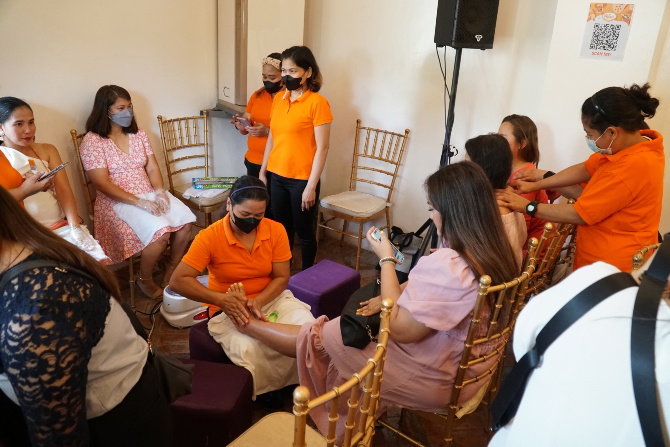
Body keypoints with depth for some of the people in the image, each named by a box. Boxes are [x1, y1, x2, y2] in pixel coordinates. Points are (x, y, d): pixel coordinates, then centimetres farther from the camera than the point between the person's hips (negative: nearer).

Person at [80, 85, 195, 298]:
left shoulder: (138, 134, 11)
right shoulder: (92, 141, -8)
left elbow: (152, 168, 7)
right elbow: (102, 184, -15)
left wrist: (160, 191, -14)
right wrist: (139, 202, -22)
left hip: (149, 194, 6)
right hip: (118, 201, -6)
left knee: (186, 221, -18)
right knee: (160, 231, -30)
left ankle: (172, 269, 5)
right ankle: (144, 279, -4)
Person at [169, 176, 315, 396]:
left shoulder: (276, 230, -8)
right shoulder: (209, 237, -16)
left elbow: (282, 277, -5)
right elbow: (178, 281, -20)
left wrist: (257, 302, -25)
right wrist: (221, 300, -32)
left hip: (271, 299, 3)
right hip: (228, 310, -3)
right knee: (249, 351, -32)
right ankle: (266, 394, 1)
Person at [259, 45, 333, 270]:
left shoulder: (317, 103, -12)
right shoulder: (278, 99, 7)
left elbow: (322, 148, -13)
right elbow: (272, 138, 14)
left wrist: (311, 186, -15)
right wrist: (263, 172, 13)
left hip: (302, 179, -5)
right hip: (277, 176, 6)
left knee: (304, 231, 9)